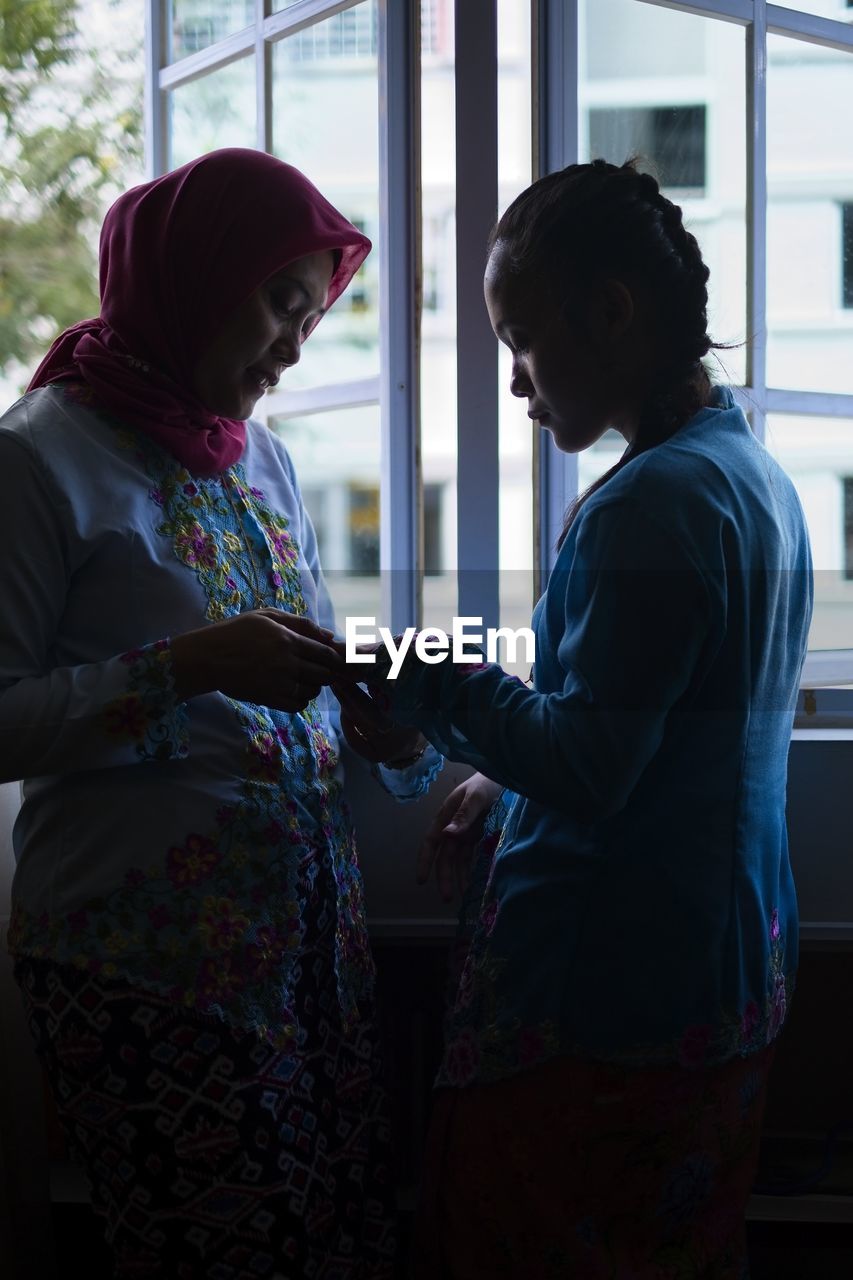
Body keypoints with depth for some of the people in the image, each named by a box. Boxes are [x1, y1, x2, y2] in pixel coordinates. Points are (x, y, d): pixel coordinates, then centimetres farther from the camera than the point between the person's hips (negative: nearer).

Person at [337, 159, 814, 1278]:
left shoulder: (651, 504, -21)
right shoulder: (755, 473, 10)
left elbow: (586, 771, -24)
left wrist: (418, 680, -14)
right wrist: (505, 788, 12)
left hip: (607, 997, -9)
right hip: (731, 977, 10)